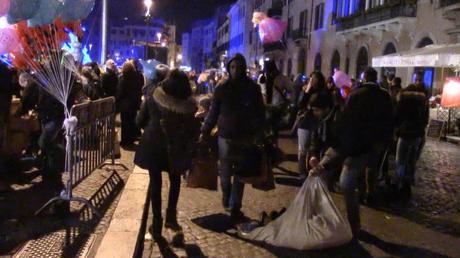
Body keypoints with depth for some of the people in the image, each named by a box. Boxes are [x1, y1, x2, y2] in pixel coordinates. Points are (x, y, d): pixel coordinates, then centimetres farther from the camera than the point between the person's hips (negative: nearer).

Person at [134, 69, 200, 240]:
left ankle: (157, 225, 14)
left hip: (153, 146, 0)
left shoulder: (152, 100, -9)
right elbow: (195, 131, -5)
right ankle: (171, 216, 17)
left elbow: (140, 121, 0)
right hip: (175, 149, 0)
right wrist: (187, 145, 12)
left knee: (155, 183, 11)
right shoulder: (189, 105, -11)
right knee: (175, 181, 23)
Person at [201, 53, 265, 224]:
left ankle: (235, 207, 17)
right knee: (225, 173, 5)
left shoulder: (252, 88, -1)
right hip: (225, 136, 0)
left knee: (240, 175, 7)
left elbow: (260, 113, 2)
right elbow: (213, 112, 4)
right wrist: (205, 131, -1)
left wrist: (257, 132, -9)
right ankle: (227, 201, 28)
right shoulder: (222, 88, 0)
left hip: (245, 138, 0)